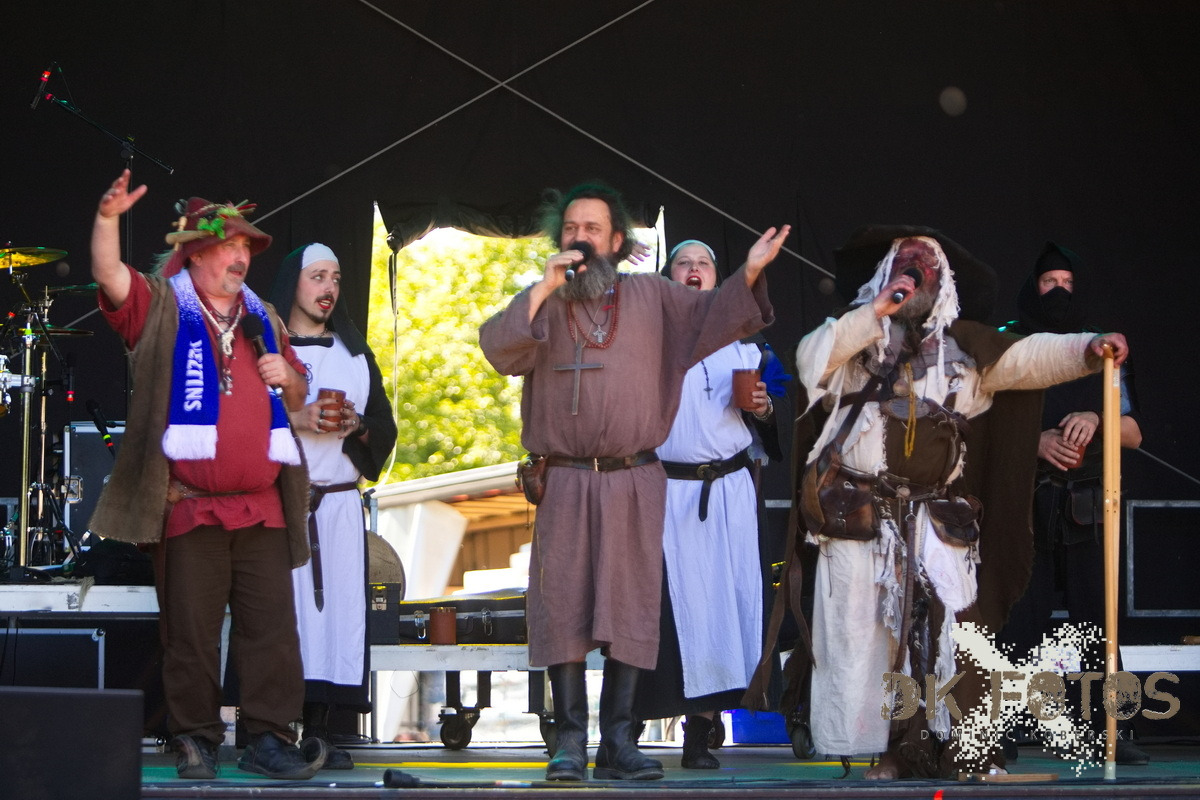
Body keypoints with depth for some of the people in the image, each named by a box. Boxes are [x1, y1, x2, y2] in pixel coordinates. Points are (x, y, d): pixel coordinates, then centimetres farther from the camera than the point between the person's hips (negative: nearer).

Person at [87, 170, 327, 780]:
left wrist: (286, 377, 6)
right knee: (191, 632, -1)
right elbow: (110, 275, -13)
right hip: (188, 506, -4)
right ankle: (195, 740, 7)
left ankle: (269, 738, 3)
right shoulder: (160, 306, 5)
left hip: (262, 507, 4)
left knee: (273, 628, -1)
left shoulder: (262, 319, 20)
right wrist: (108, 219, -29)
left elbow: (298, 396, 29)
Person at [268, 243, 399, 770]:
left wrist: (356, 426, -3)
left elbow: (385, 427, 17)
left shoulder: (355, 353, 19)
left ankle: (318, 730, -2)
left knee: (338, 606, -4)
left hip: (340, 502, 4)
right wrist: (294, 420, -14)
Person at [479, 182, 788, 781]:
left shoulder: (652, 297, 11)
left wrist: (749, 275, -12)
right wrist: (544, 289, -15)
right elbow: (497, 349, -7)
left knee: (629, 611, 2)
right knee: (563, 608, -3)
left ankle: (618, 744, 6)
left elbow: (712, 317, 5)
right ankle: (569, 743, 2)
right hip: (563, 481, -1)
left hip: (634, 481, 1)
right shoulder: (542, 304, 8)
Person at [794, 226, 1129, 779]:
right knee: (861, 629, -4)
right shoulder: (857, 333, 11)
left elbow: (1027, 358, 2)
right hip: (859, 510, -1)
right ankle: (880, 748, 0)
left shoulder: (963, 343, 13)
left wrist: (1086, 349, -15)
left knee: (951, 627, -10)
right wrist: (875, 314, -8)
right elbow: (812, 359, -6)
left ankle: (964, 752, -9)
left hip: (936, 518, 1)